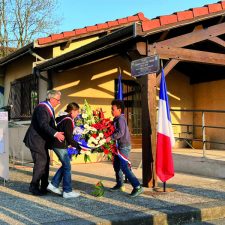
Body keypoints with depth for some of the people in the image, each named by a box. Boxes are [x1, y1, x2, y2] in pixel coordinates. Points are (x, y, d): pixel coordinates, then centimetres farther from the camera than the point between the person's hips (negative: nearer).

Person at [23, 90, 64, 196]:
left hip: (42, 140, 10)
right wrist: (55, 134, -41)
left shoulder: (49, 108, 13)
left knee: (45, 161, 12)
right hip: (36, 140, -10)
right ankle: (33, 187, 4)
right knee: (40, 162, -8)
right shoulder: (42, 108, -20)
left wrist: (58, 133, 11)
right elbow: (43, 124, -32)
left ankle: (44, 187, 22)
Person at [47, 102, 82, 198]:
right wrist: (77, 145, -8)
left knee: (65, 165, 19)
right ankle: (67, 191, 6)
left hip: (56, 145, 10)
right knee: (67, 167, -1)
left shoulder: (62, 118, 12)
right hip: (61, 146, -10)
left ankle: (53, 185, 21)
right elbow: (69, 137, -19)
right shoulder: (68, 120, -18)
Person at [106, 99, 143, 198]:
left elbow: (121, 132, -25)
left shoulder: (120, 119, -15)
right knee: (116, 165, 19)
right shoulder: (117, 119, 14)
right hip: (119, 146, 10)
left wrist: (110, 138, -22)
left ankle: (137, 187, -13)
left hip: (124, 146, -10)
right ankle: (119, 185, 32)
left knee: (124, 167, -13)